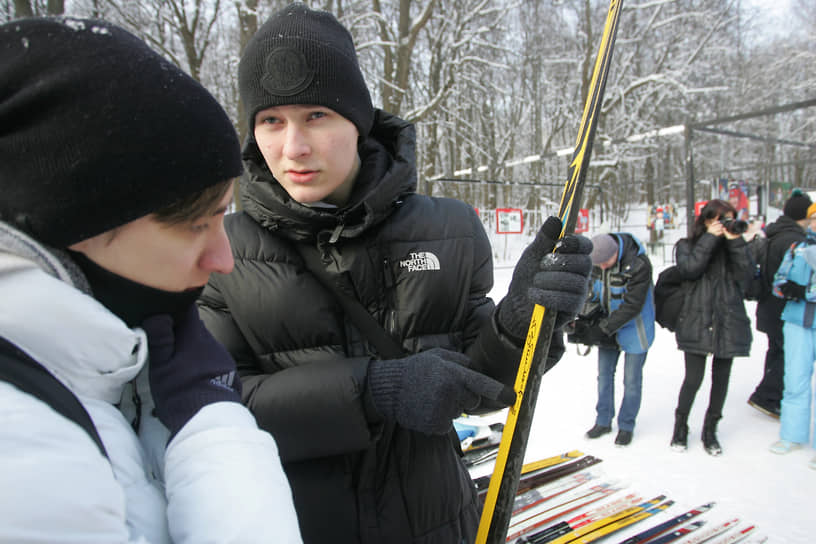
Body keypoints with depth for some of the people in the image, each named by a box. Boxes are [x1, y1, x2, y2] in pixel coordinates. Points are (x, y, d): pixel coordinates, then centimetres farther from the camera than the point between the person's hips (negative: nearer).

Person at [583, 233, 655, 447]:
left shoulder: (639, 264, -28)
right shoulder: (598, 259, -10)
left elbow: (632, 306, -26)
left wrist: (604, 326, -26)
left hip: (634, 329, -5)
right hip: (608, 327, 5)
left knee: (631, 380, 5)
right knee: (604, 375, 12)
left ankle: (626, 426, 22)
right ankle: (603, 421, 28)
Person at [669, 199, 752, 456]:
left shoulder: (733, 245, 12)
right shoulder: (687, 245, 6)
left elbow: (744, 275, -3)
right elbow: (689, 269, -14)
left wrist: (736, 242, -8)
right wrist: (710, 239, -11)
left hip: (728, 321, 3)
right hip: (697, 322, -3)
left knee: (721, 378, 9)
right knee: (693, 378, -3)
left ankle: (710, 430, 26)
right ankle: (680, 426, 19)